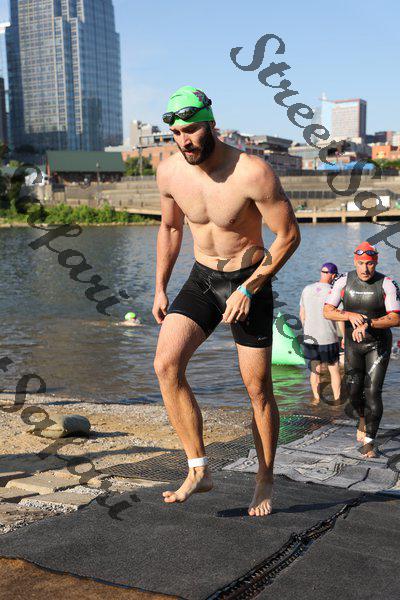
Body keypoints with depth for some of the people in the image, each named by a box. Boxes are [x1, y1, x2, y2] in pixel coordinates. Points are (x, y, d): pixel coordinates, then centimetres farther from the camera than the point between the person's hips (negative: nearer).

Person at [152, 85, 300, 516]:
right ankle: (198, 470, -7)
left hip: (250, 280, -4)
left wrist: (249, 289, -19)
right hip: (201, 279, 4)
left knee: (257, 388, 4)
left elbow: (288, 236, -16)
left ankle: (265, 480, 25)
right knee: (166, 365, -17)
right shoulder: (169, 172, -8)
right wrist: (160, 288, 10)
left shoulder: (254, 173, -24)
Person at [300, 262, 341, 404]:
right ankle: (336, 399, 17)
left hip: (310, 338, 4)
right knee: (334, 369, 11)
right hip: (329, 338, -4)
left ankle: (316, 398, 22)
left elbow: (302, 314, 9)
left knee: (315, 370, 15)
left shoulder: (307, 289, 1)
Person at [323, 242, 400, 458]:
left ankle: (369, 441, 1)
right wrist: (351, 316, -25)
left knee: (373, 391, -9)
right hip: (353, 343, 2)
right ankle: (362, 418, 30)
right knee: (353, 388, -4)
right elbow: (327, 311, -7)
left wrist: (368, 323, -30)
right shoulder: (344, 281, -6)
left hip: (379, 344, -2)